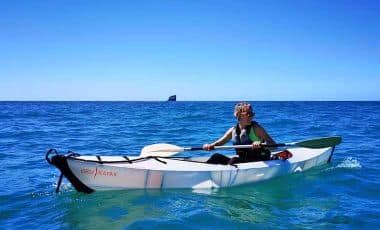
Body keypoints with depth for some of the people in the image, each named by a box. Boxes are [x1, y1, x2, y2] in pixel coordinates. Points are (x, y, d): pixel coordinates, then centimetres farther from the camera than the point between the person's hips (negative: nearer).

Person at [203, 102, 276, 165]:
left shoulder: (256, 128, -6)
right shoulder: (233, 130, 7)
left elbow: (273, 144, -11)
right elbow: (219, 143, 11)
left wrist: (261, 144, -32)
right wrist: (210, 146, -12)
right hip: (240, 161, 5)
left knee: (234, 160, -30)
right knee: (217, 157, -11)